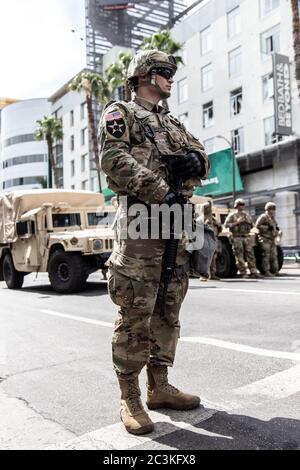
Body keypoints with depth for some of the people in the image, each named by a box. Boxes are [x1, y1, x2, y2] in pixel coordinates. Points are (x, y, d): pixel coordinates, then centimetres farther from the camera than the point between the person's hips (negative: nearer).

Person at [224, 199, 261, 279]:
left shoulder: (246, 215, 16)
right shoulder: (232, 215, 0)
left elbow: (252, 225, 22)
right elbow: (226, 225, -10)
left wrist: (249, 222, 1)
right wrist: (237, 222, -15)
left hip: (246, 237, 5)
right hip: (237, 238, -5)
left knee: (250, 255, 0)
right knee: (240, 257, -4)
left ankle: (253, 272, 2)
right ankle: (243, 273, 1)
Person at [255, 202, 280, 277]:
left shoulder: (273, 218, 21)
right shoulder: (263, 217, -5)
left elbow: (275, 227, 32)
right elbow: (257, 226, -14)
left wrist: (277, 229, 8)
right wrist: (267, 227, -19)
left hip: (272, 239, 8)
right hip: (265, 239, -8)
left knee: (274, 255, 5)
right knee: (266, 255, -10)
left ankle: (275, 271, 9)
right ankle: (266, 272, -8)